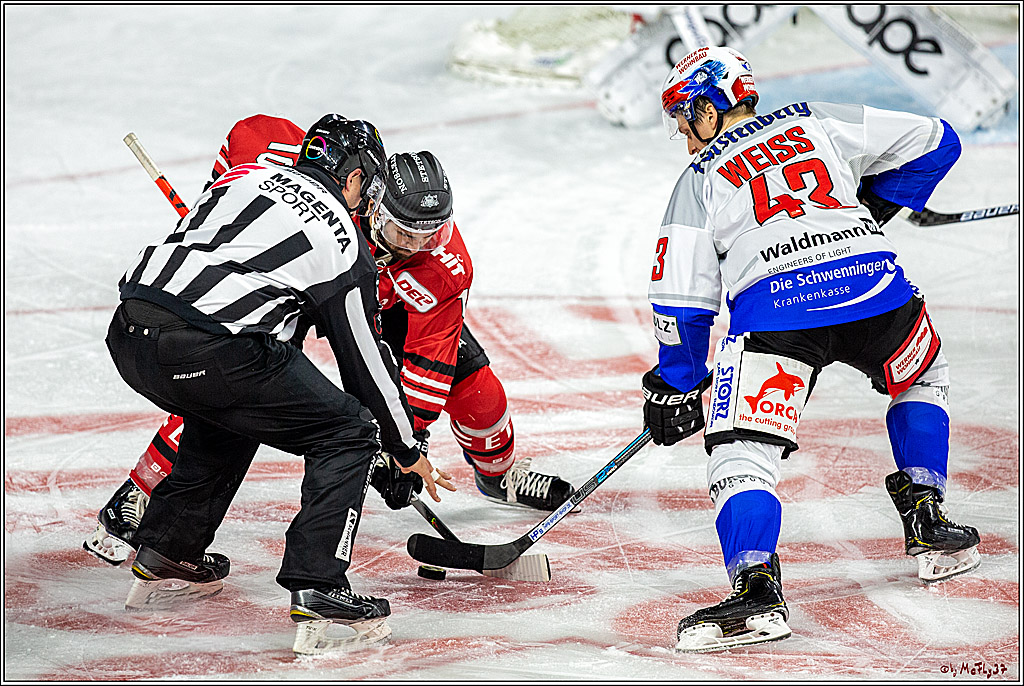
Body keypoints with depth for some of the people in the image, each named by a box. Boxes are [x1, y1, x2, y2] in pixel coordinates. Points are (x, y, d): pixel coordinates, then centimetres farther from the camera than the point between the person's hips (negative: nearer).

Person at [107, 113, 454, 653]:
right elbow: (365, 360, 15)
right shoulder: (344, 246, 9)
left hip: (128, 335, 7)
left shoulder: (248, 175, 22)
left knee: (231, 409, 36)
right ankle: (316, 589, -5)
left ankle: (163, 556, 37)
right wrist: (406, 451, 28)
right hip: (208, 353, -7)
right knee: (348, 432, 7)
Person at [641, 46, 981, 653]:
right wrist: (873, 205, 36)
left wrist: (676, 388, 25)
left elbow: (683, 298, 15)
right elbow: (935, 142, 24)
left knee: (743, 455, -1)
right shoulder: (817, 123, 25)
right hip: (875, 288, 3)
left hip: (771, 309, -3)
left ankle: (756, 588, -24)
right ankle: (929, 525, 26)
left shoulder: (700, 179, 20)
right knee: (923, 379, 33)